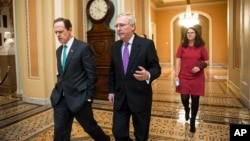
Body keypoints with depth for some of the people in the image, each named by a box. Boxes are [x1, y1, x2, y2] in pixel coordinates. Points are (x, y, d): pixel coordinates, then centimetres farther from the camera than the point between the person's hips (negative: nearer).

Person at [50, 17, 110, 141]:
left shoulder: (83, 48, -12)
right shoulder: (59, 50, 11)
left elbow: (92, 74, -13)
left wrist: (88, 97, -13)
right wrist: (59, 89, 10)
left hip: (79, 97, -6)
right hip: (61, 98, 6)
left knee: (89, 126, 12)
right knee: (60, 131, 11)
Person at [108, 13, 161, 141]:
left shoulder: (147, 44, -9)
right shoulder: (115, 46, 6)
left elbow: (156, 68, -8)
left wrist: (148, 75, -30)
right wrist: (111, 91, 12)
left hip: (140, 97, -3)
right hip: (120, 97, 4)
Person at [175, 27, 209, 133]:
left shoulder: (201, 47, 1)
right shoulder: (182, 46, 1)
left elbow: (206, 62, 5)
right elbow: (178, 61, -1)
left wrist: (199, 67, -16)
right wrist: (176, 75, -6)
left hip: (197, 78, 0)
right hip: (184, 77, 0)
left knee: (195, 99, 5)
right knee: (184, 98, 2)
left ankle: (192, 123, 22)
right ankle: (187, 110, 40)